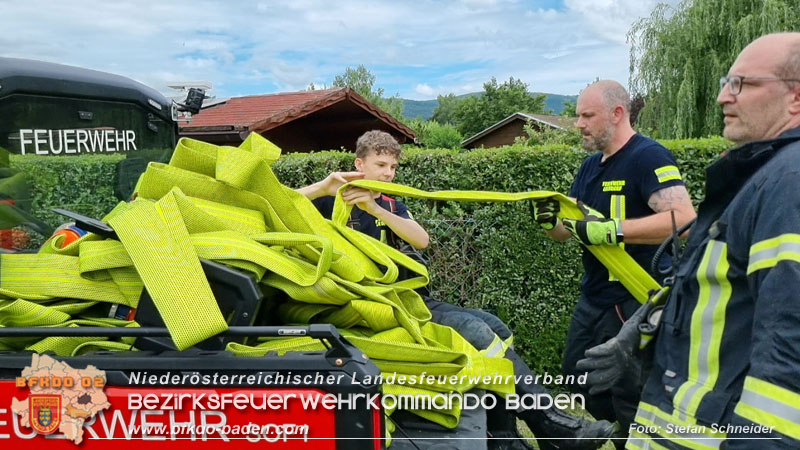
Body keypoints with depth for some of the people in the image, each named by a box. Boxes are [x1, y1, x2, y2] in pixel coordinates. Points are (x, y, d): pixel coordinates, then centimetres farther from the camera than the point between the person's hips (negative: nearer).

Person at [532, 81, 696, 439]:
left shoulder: (649, 157, -15)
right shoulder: (590, 166, 11)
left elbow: (684, 220, -29)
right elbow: (567, 230, 12)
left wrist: (608, 230, -31)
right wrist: (550, 220, -10)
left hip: (634, 302, -9)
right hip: (593, 298, 9)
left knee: (630, 396, 0)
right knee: (578, 381, 20)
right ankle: (623, 431, 40)